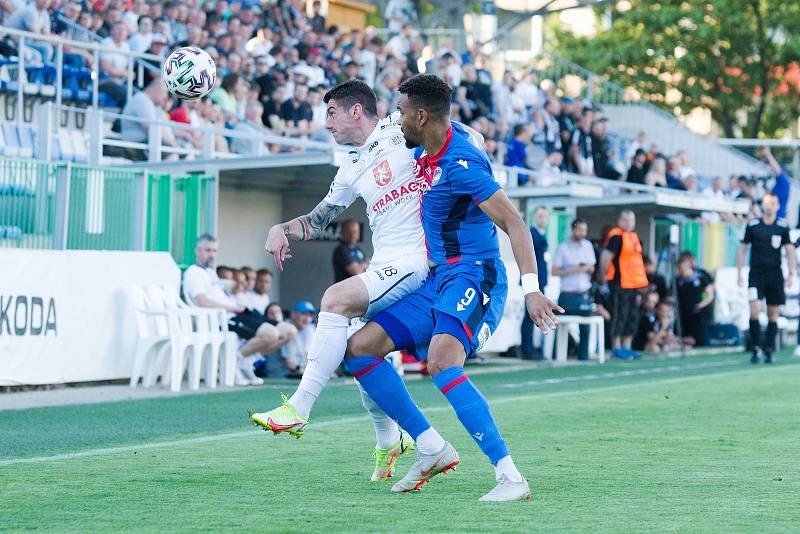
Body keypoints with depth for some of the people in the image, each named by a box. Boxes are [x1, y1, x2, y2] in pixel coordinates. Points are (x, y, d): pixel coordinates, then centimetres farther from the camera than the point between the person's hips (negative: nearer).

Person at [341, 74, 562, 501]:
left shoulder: (460, 163, -18)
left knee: (441, 362, -33)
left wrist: (532, 289, -31)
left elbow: (513, 222, -22)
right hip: (437, 279, 10)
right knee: (359, 349, 4)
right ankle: (431, 448, 7)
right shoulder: (426, 149, 9)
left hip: (473, 276, -10)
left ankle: (510, 477, -34)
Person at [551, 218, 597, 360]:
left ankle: (583, 356, 7)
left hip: (584, 294, 4)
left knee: (585, 328, 0)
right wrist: (574, 270, -17)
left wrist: (588, 269, -7)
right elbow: (554, 271, -9)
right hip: (568, 295, -4)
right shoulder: (563, 248, -3)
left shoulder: (588, 246, 11)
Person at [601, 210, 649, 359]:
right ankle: (616, 347, -1)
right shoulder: (616, 236, -13)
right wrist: (606, 275, -9)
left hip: (633, 283, 9)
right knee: (619, 315, -6)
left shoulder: (634, 235, 16)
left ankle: (627, 347, 20)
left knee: (633, 316, 12)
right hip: (620, 284, -9)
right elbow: (605, 257, -18)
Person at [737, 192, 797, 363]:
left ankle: (769, 350, 12)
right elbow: (742, 249, 8)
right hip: (756, 273, -1)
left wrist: (791, 274, -6)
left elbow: (790, 251, 4)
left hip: (775, 274, 1)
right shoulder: (752, 225, 2)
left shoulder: (783, 227, 3)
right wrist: (739, 273, 3)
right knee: (754, 310, -14)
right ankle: (755, 349, -5)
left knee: (773, 314, 3)